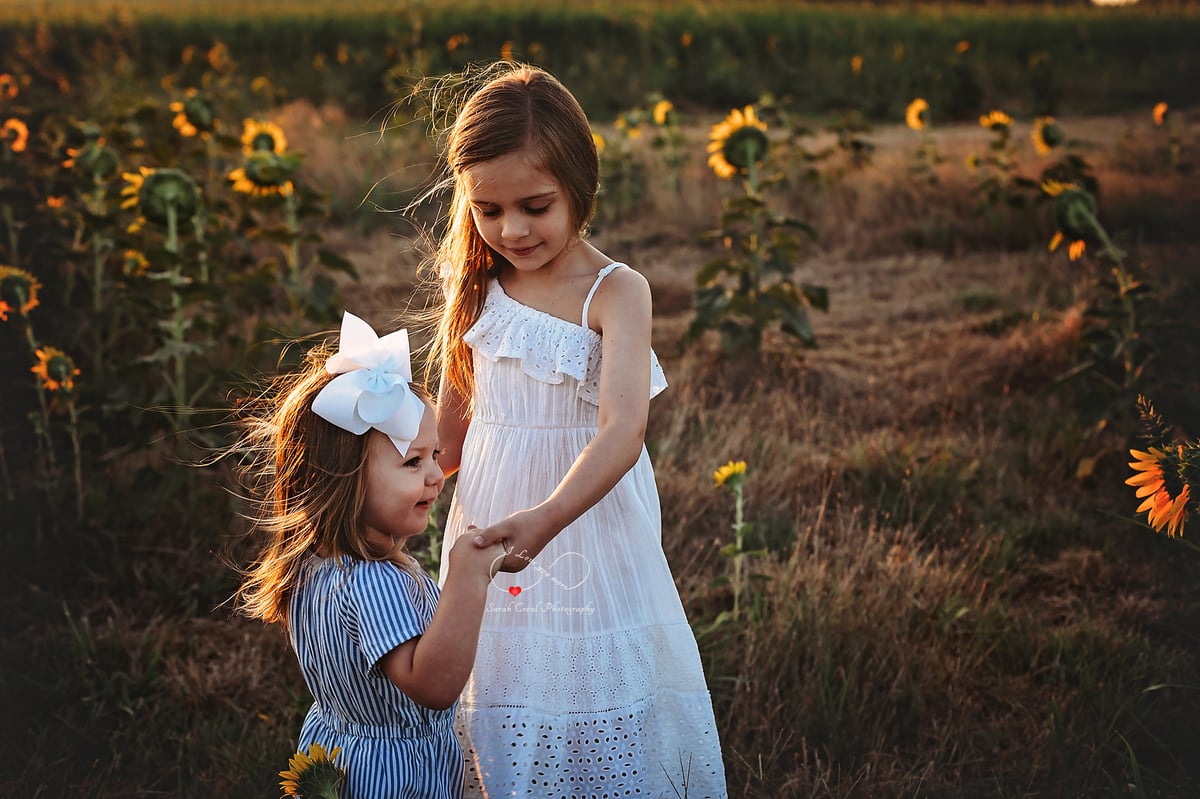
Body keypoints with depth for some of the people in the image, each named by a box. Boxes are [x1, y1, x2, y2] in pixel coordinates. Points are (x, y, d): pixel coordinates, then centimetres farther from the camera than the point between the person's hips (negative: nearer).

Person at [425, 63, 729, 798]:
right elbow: (450, 433, 11)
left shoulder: (616, 291, -16)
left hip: (589, 526, -4)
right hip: (489, 526, 4)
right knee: (500, 721, 14)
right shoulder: (475, 288, 0)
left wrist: (547, 518, -44)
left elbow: (622, 427, -30)